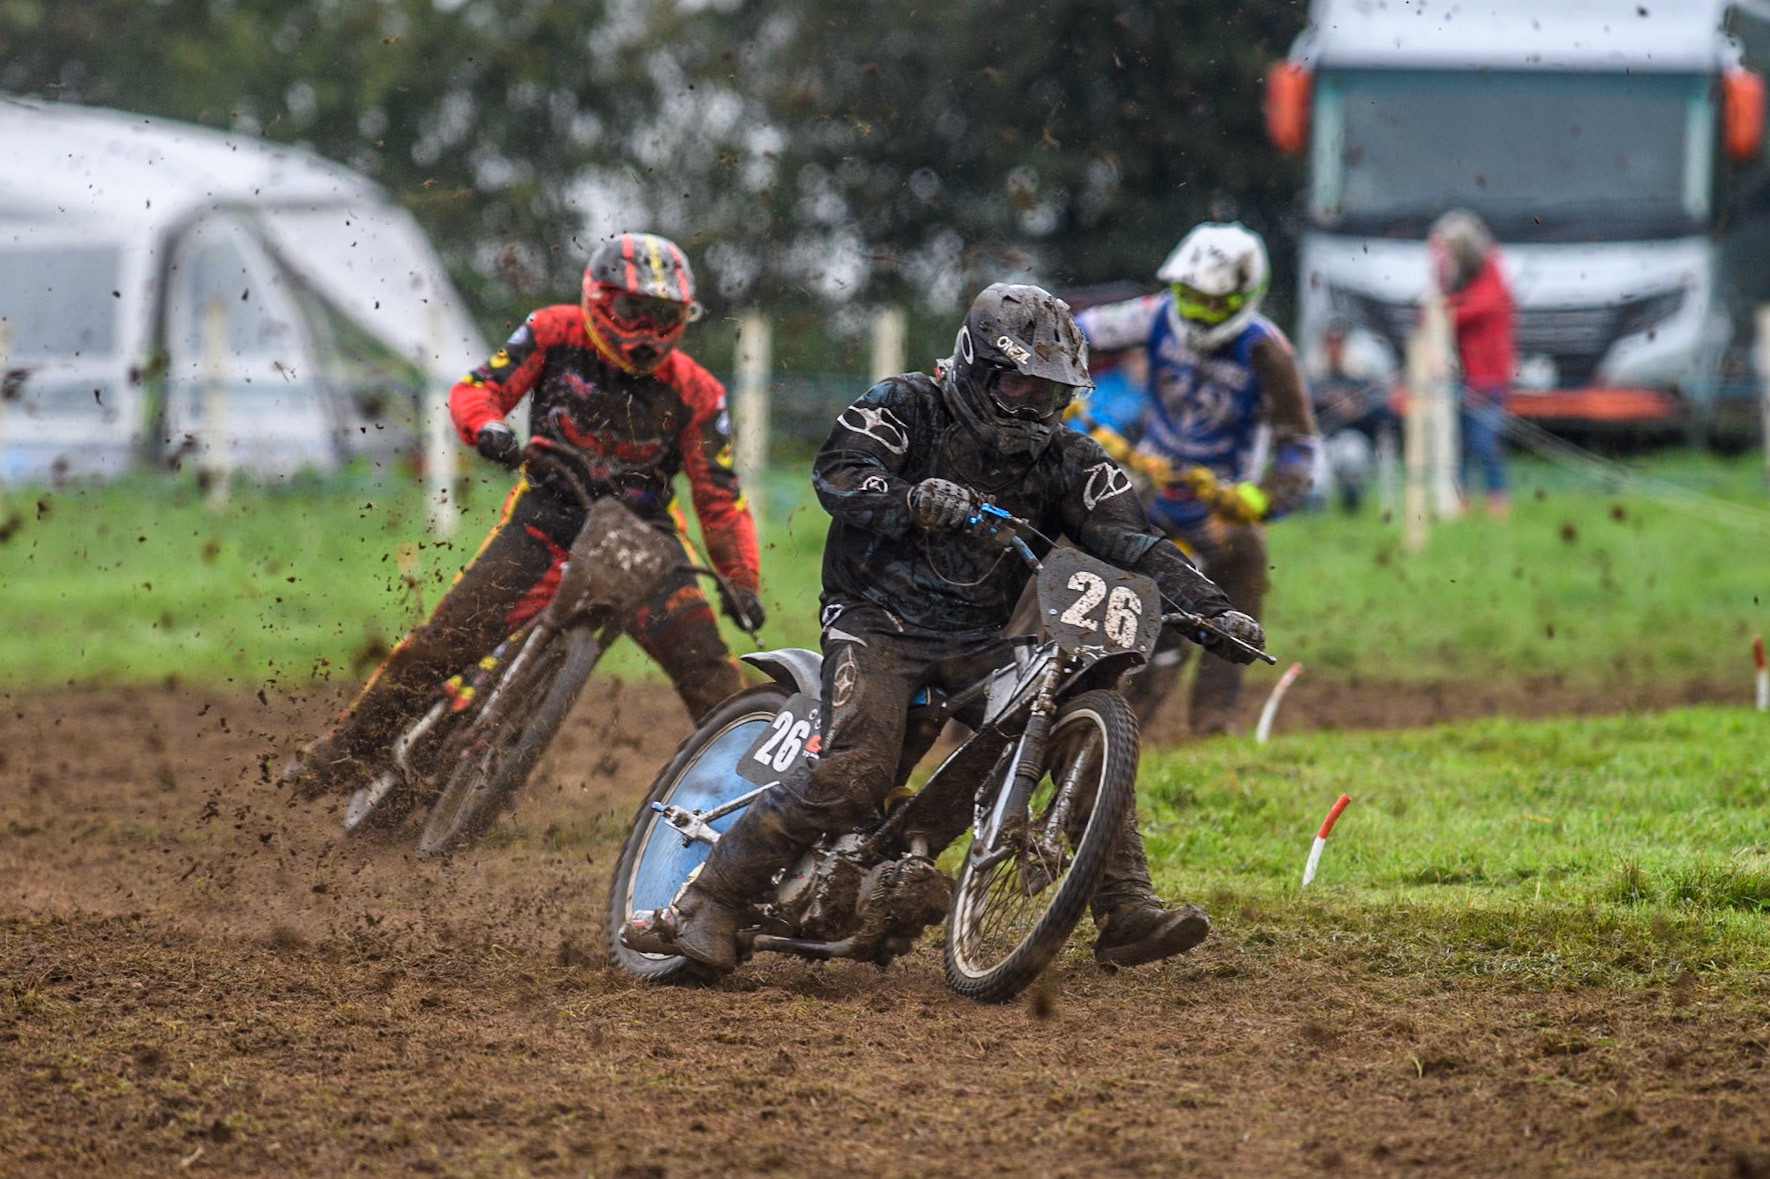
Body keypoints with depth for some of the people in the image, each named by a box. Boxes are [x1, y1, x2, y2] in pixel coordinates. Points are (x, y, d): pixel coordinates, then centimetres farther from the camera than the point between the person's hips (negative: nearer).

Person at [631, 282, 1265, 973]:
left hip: (981, 640, 5)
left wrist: (1211, 609, -17)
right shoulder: (905, 408, -3)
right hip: (879, 622, -5)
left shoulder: (1064, 458, 8)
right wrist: (914, 499, -39)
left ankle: (1126, 915, -8)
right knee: (856, 773, -26)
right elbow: (836, 476, -18)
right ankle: (710, 902, -19)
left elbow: (1126, 539, -2)